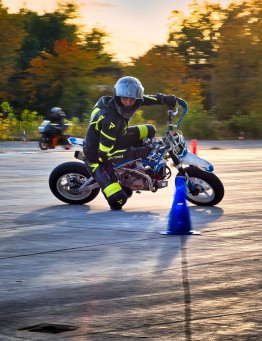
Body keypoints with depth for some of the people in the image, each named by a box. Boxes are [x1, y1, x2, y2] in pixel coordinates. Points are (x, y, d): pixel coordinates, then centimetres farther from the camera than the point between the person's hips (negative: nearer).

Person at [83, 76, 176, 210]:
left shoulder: (117, 103, -11)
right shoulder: (110, 120, -36)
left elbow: (143, 99, 11)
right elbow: (105, 153, -35)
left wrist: (164, 98, 2)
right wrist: (134, 153, -34)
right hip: (97, 158, -8)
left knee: (149, 130, 8)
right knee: (118, 199, -23)